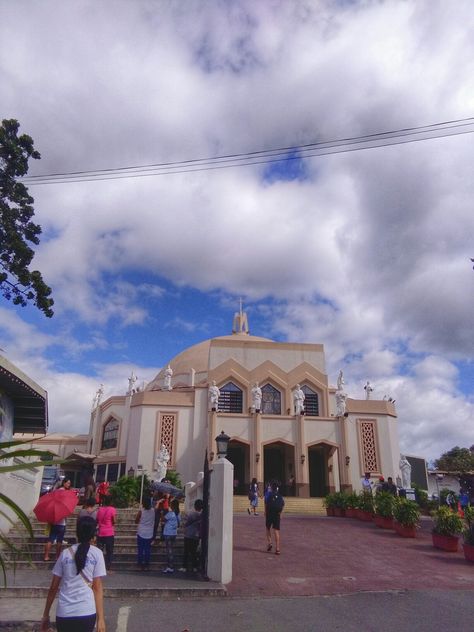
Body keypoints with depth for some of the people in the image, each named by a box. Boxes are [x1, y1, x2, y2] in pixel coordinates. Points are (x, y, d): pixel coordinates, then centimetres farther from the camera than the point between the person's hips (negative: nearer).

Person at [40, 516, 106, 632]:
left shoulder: (65, 553, 7)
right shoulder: (96, 553, 0)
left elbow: (53, 587, 9)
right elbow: (97, 588, -4)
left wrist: (45, 615, 18)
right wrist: (100, 618, -2)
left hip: (63, 614, 3)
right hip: (86, 613, -3)